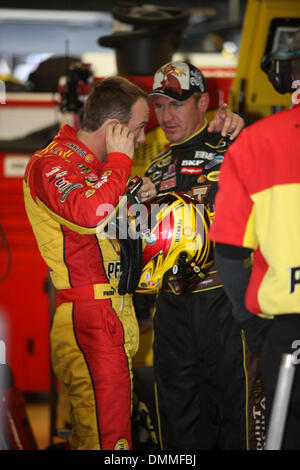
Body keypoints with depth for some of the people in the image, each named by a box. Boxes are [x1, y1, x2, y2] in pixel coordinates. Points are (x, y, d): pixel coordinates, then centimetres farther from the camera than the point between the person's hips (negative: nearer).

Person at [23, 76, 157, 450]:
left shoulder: (94, 166, 21)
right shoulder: (50, 164, -10)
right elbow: (91, 214, -29)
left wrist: (137, 199, 14)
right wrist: (120, 161, -15)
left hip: (115, 314, 10)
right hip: (86, 318, -10)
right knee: (108, 437, -13)